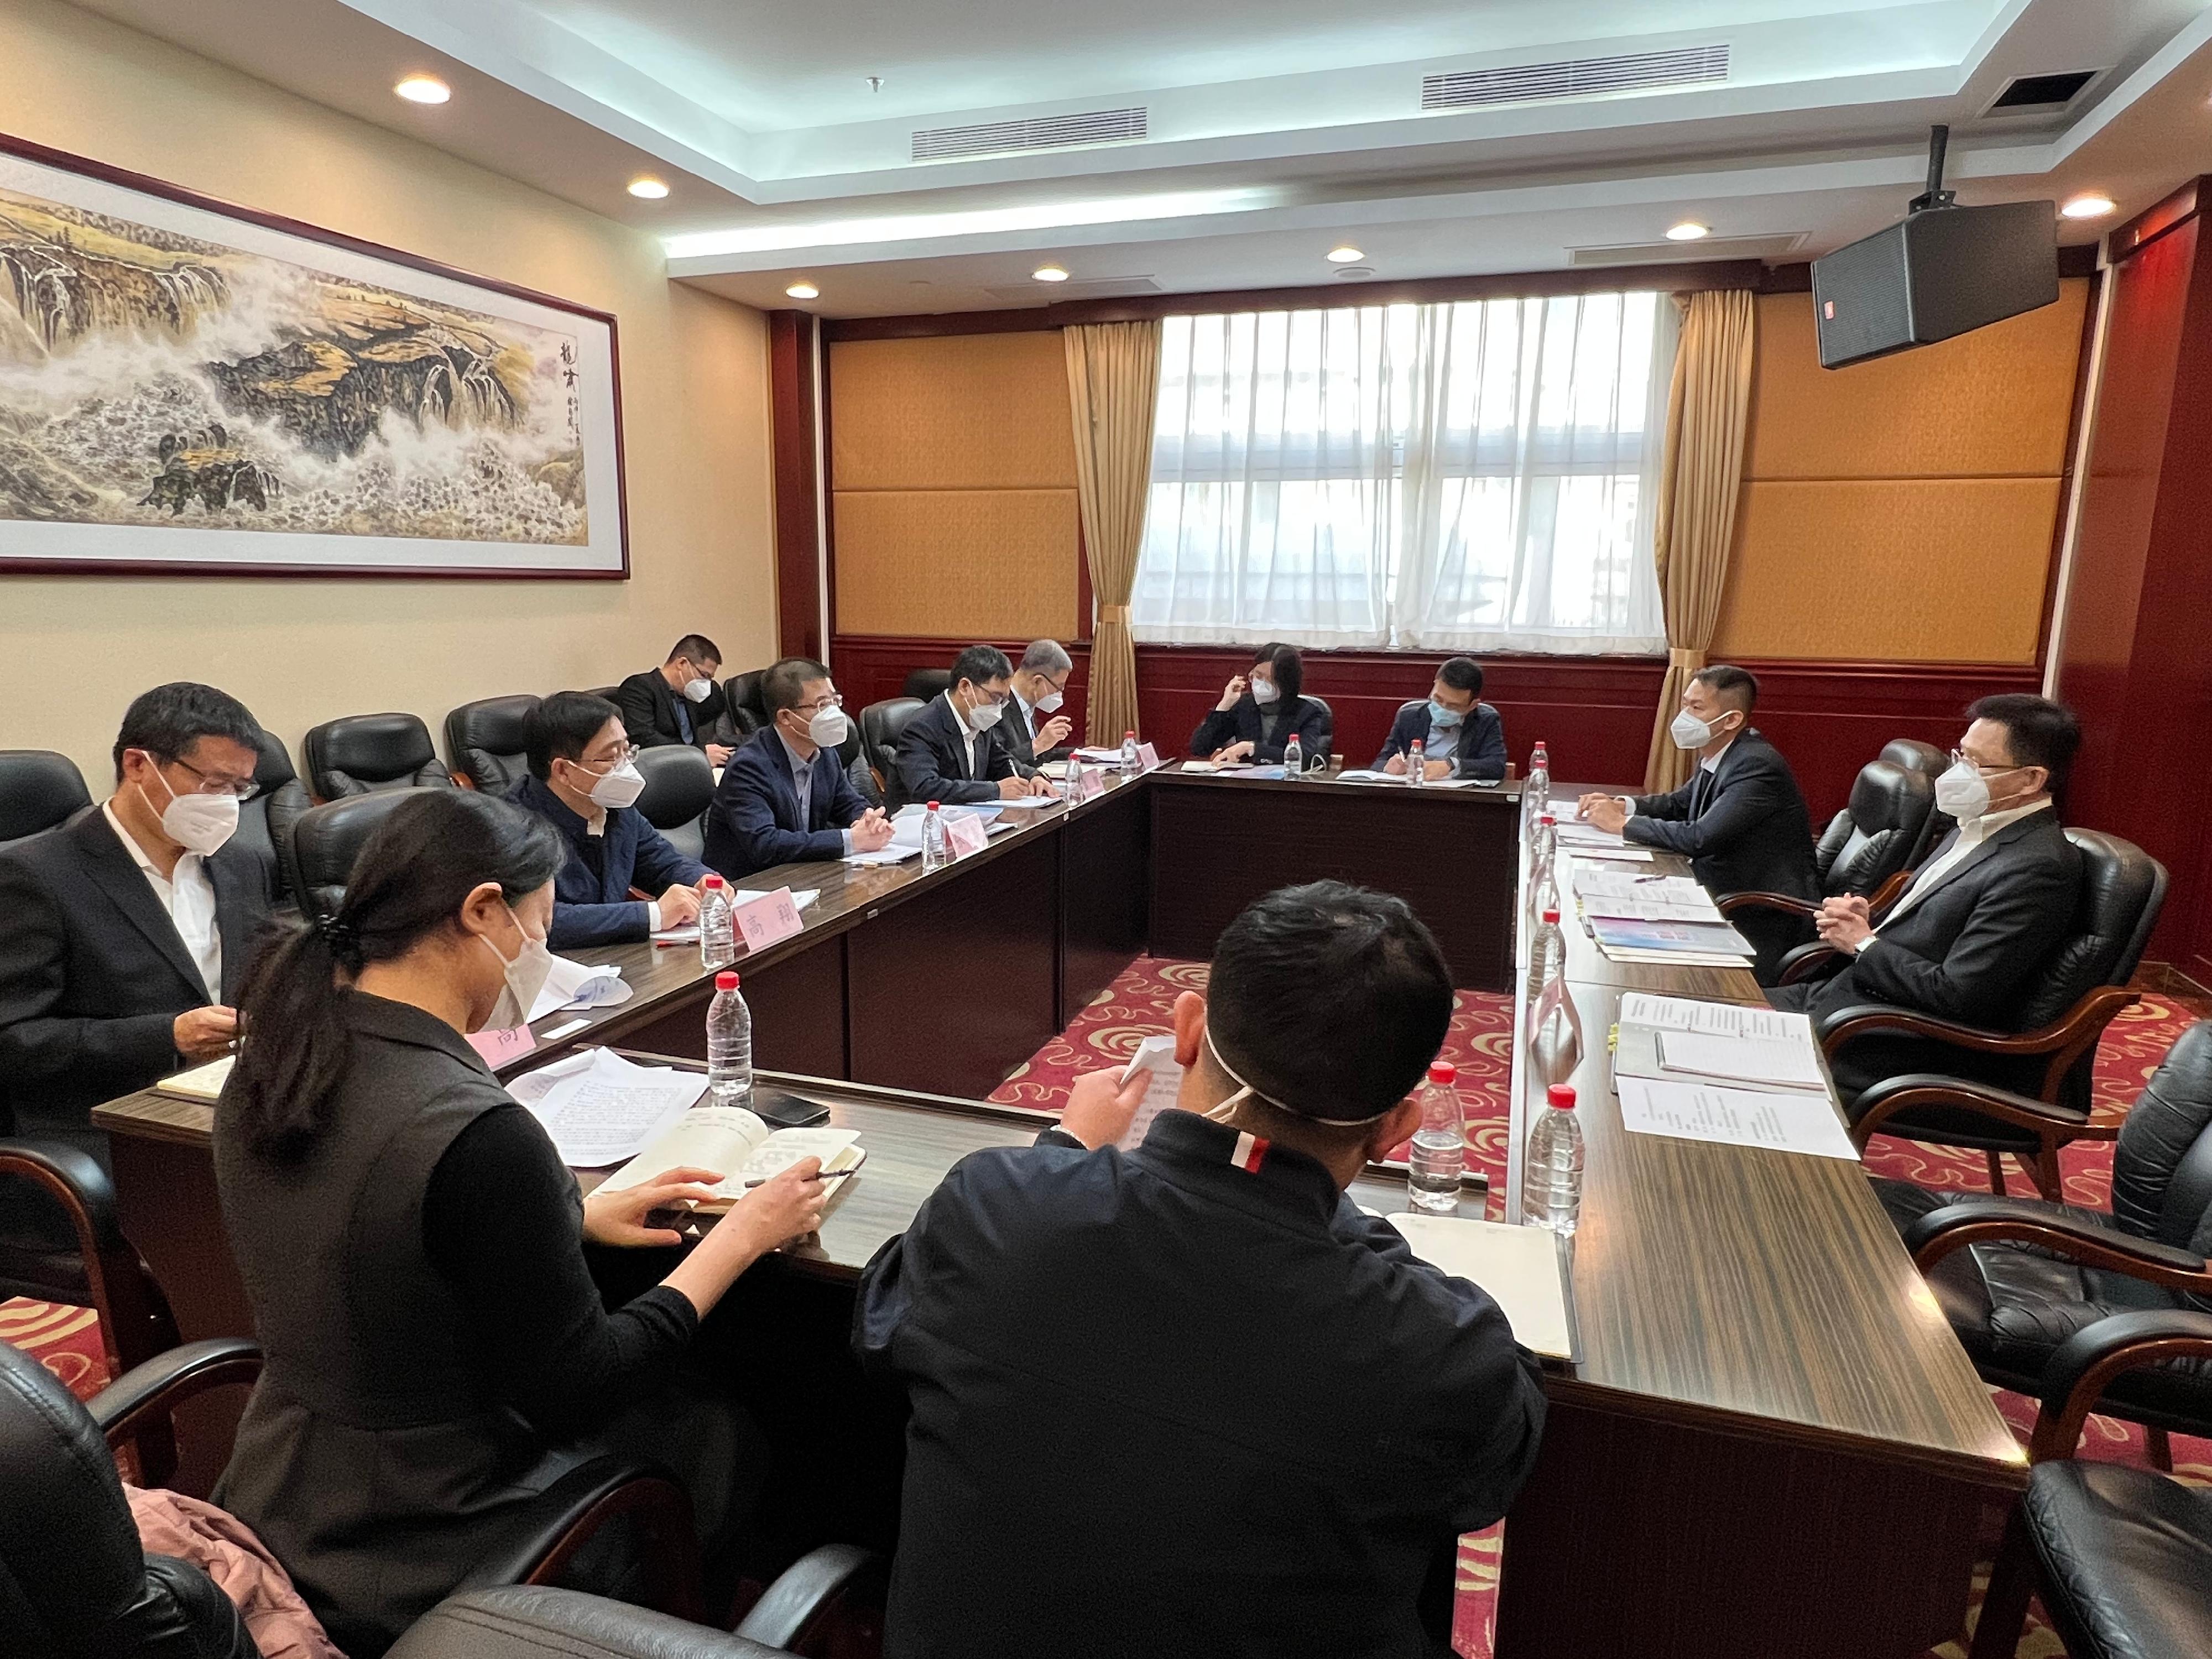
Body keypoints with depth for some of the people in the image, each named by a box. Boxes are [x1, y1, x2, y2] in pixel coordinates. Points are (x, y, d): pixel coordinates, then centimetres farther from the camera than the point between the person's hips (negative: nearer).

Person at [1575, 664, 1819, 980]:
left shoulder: (1758, 765, -23)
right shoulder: (1716, 757, 4)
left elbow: (1699, 838, -31)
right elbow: (1680, 803, 18)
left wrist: (1622, 823, -20)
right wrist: (1621, 804, -2)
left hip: (1765, 922, -8)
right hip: (1728, 900, 8)